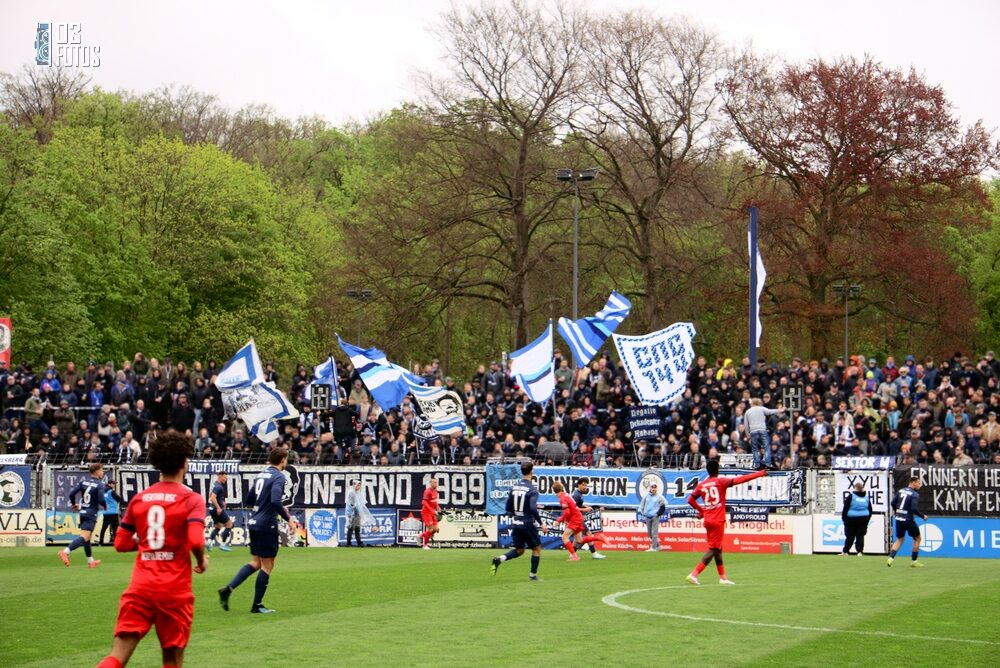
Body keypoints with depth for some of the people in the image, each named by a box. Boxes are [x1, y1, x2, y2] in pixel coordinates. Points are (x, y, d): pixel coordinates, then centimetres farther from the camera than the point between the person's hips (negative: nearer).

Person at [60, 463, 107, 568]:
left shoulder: (83, 482, 6)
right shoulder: (100, 485, -10)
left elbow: (71, 494, 0)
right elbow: (101, 500, -19)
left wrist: (74, 504, 17)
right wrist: (105, 506, 3)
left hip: (83, 512, 7)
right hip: (91, 514, -7)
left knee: (87, 537, 18)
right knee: (84, 537, -15)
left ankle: (90, 561, 29)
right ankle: (66, 551, -33)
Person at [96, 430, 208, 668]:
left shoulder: (139, 498, 8)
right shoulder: (191, 499, -5)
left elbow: (121, 543, 11)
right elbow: (196, 541, -18)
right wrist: (202, 561, 2)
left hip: (140, 588, 3)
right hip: (175, 590, -3)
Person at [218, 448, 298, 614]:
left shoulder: (261, 475, 13)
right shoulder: (278, 477, -12)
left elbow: (249, 500, 20)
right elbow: (275, 501, -26)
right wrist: (288, 519, -17)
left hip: (254, 524, 8)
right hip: (267, 525, -8)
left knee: (256, 562, 16)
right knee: (267, 566, 3)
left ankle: (228, 589, 3)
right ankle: (257, 605, 8)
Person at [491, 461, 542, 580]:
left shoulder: (514, 487, 5)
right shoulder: (532, 489, -14)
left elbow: (508, 508, 8)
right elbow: (533, 509, -24)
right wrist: (541, 523, -14)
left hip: (516, 524, 6)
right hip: (528, 524, -6)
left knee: (519, 550, 15)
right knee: (537, 548, 13)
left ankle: (499, 559, -8)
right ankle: (533, 574, 15)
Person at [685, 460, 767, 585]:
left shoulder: (701, 485, 7)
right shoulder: (720, 481, -8)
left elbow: (691, 500, 8)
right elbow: (739, 480, -16)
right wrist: (758, 474, -13)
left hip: (707, 520, 7)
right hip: (717, 521, -7)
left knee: (717, 548, 17)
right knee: (713, 549, -5)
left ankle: (723, 577, 23)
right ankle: (694, 574, -16)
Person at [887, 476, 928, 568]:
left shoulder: (901, 491, 7)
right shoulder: (915, 494, -13)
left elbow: (893, 503, 7)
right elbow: (914, 509, -22)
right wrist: (923, 516, -8)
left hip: (899, 519, 6)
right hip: (908, 520, -6)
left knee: (900, 539, 18)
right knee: (917, 538, 12)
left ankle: (890, 558, 0)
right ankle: (913, 561, 13)